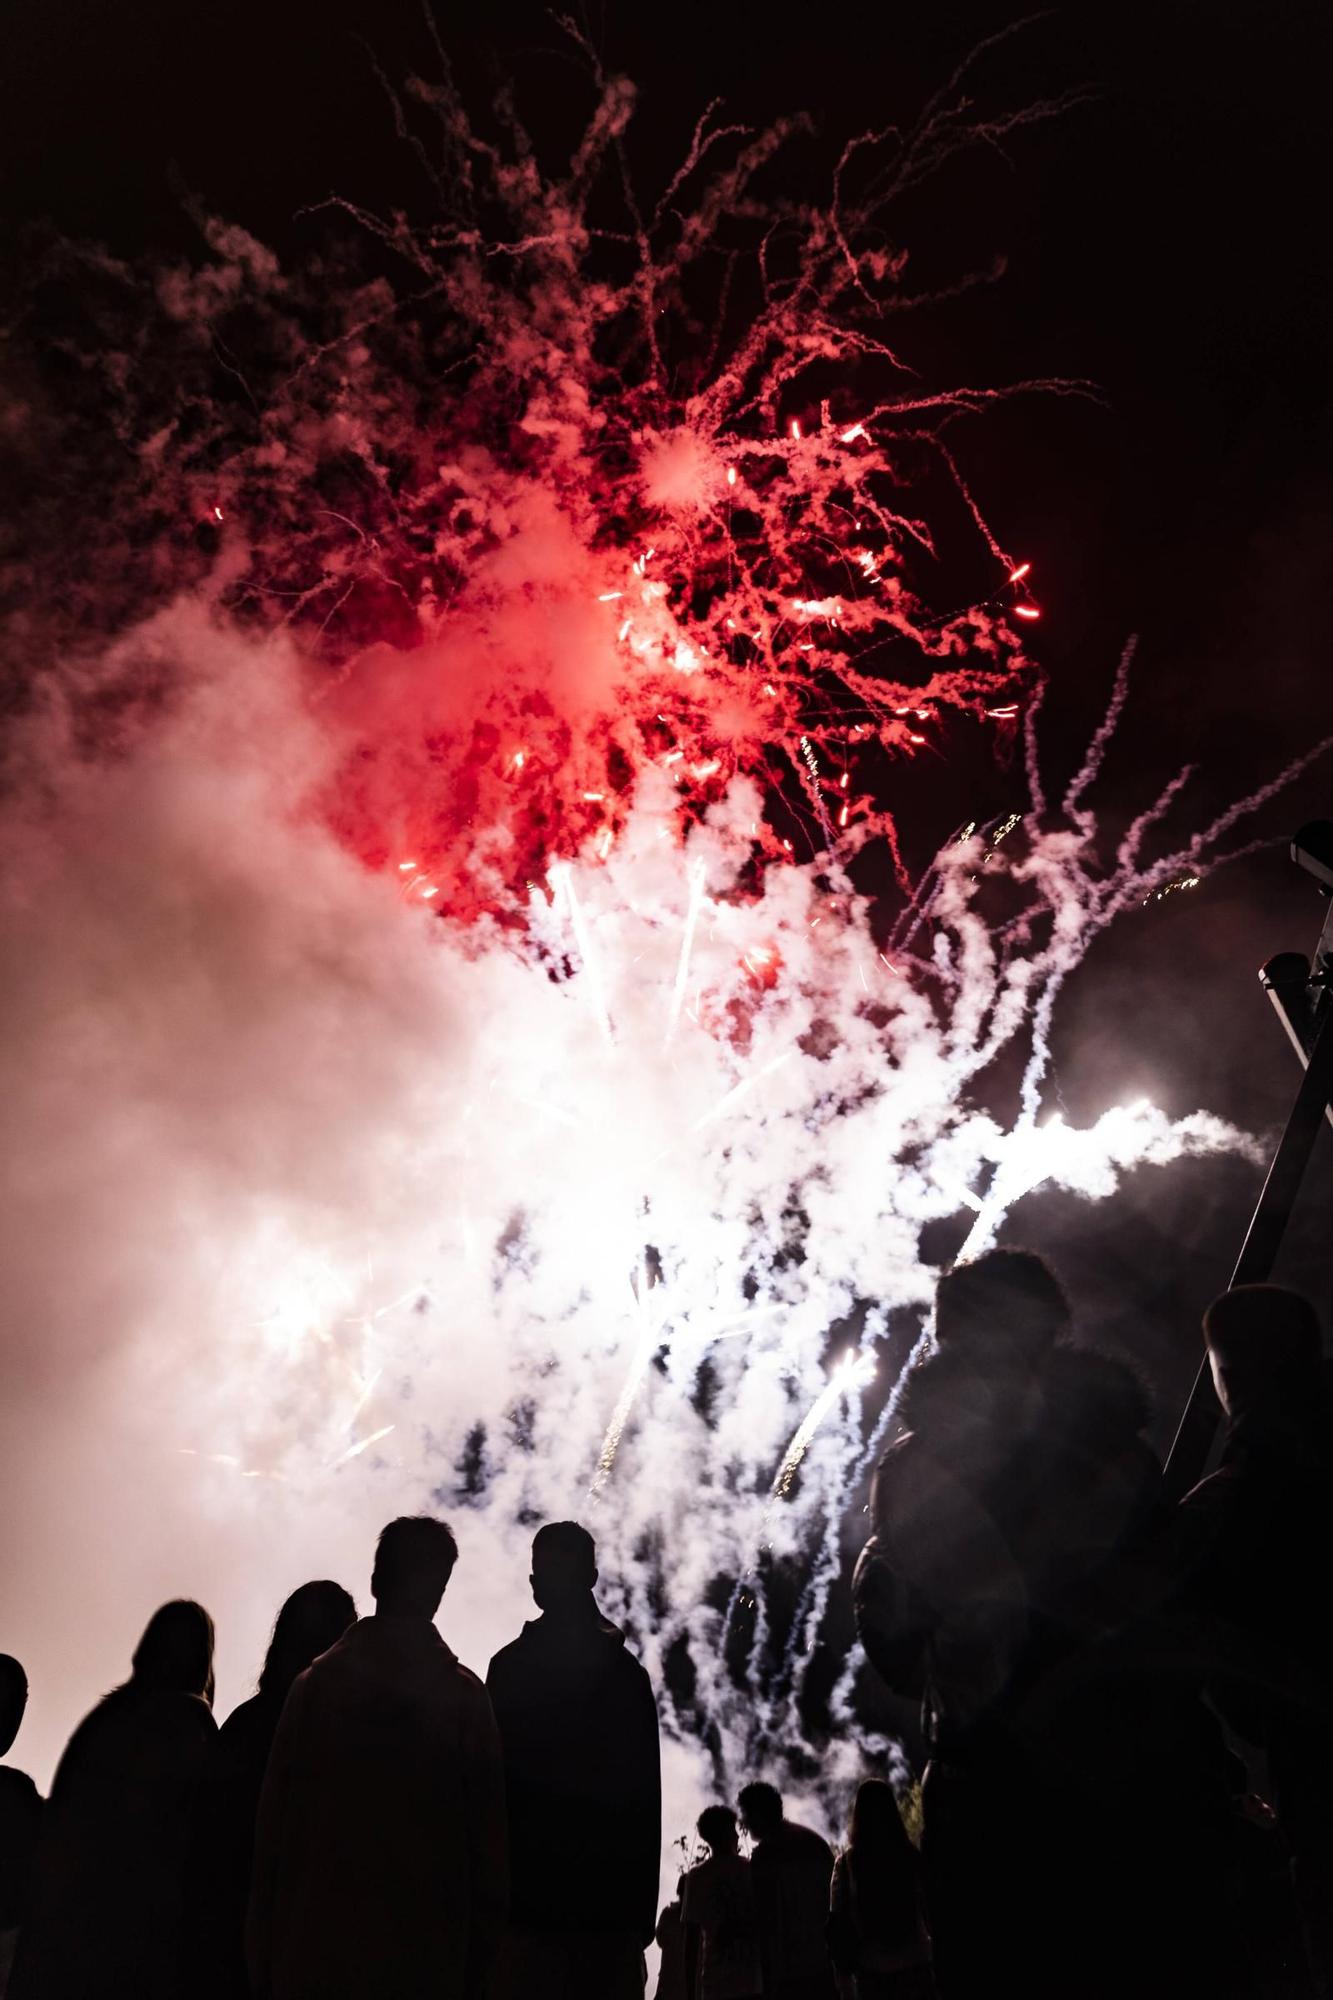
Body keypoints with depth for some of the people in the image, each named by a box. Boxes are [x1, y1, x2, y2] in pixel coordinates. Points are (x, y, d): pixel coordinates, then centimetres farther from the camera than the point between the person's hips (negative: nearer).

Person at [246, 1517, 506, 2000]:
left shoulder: (312, 1686, 0)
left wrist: (262, 1959, 10)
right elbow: (487, 1839, -3)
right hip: (426, 1959, -1)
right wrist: (479, 1961, 6)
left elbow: (273, 1826, 2)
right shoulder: (465, 1697, -3)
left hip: (314, 1958, 2)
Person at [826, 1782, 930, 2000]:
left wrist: (844, 1974, 5)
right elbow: (928, 1913, 0)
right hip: (916, 1967, 0)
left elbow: (839, 1924, -2)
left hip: (871, 1971, 0)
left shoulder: (846, 1862, -3)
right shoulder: (912, 1857, -3)